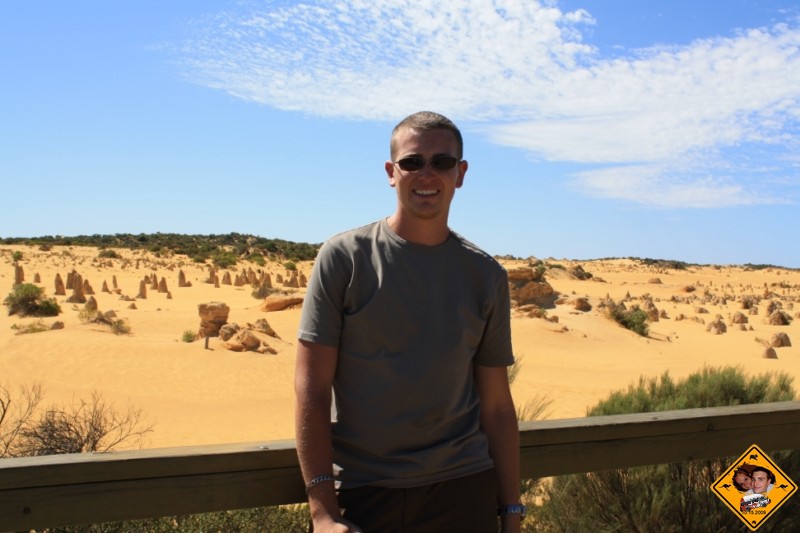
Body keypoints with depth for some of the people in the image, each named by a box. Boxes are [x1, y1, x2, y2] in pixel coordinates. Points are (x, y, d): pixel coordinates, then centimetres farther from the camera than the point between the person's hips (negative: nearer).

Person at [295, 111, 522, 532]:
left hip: (464, 491, 3)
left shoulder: (486, 275, 5)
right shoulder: (343, 258, -4)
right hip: (360, 493, -2)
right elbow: (311, 389, -7)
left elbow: (496, 403, 7)